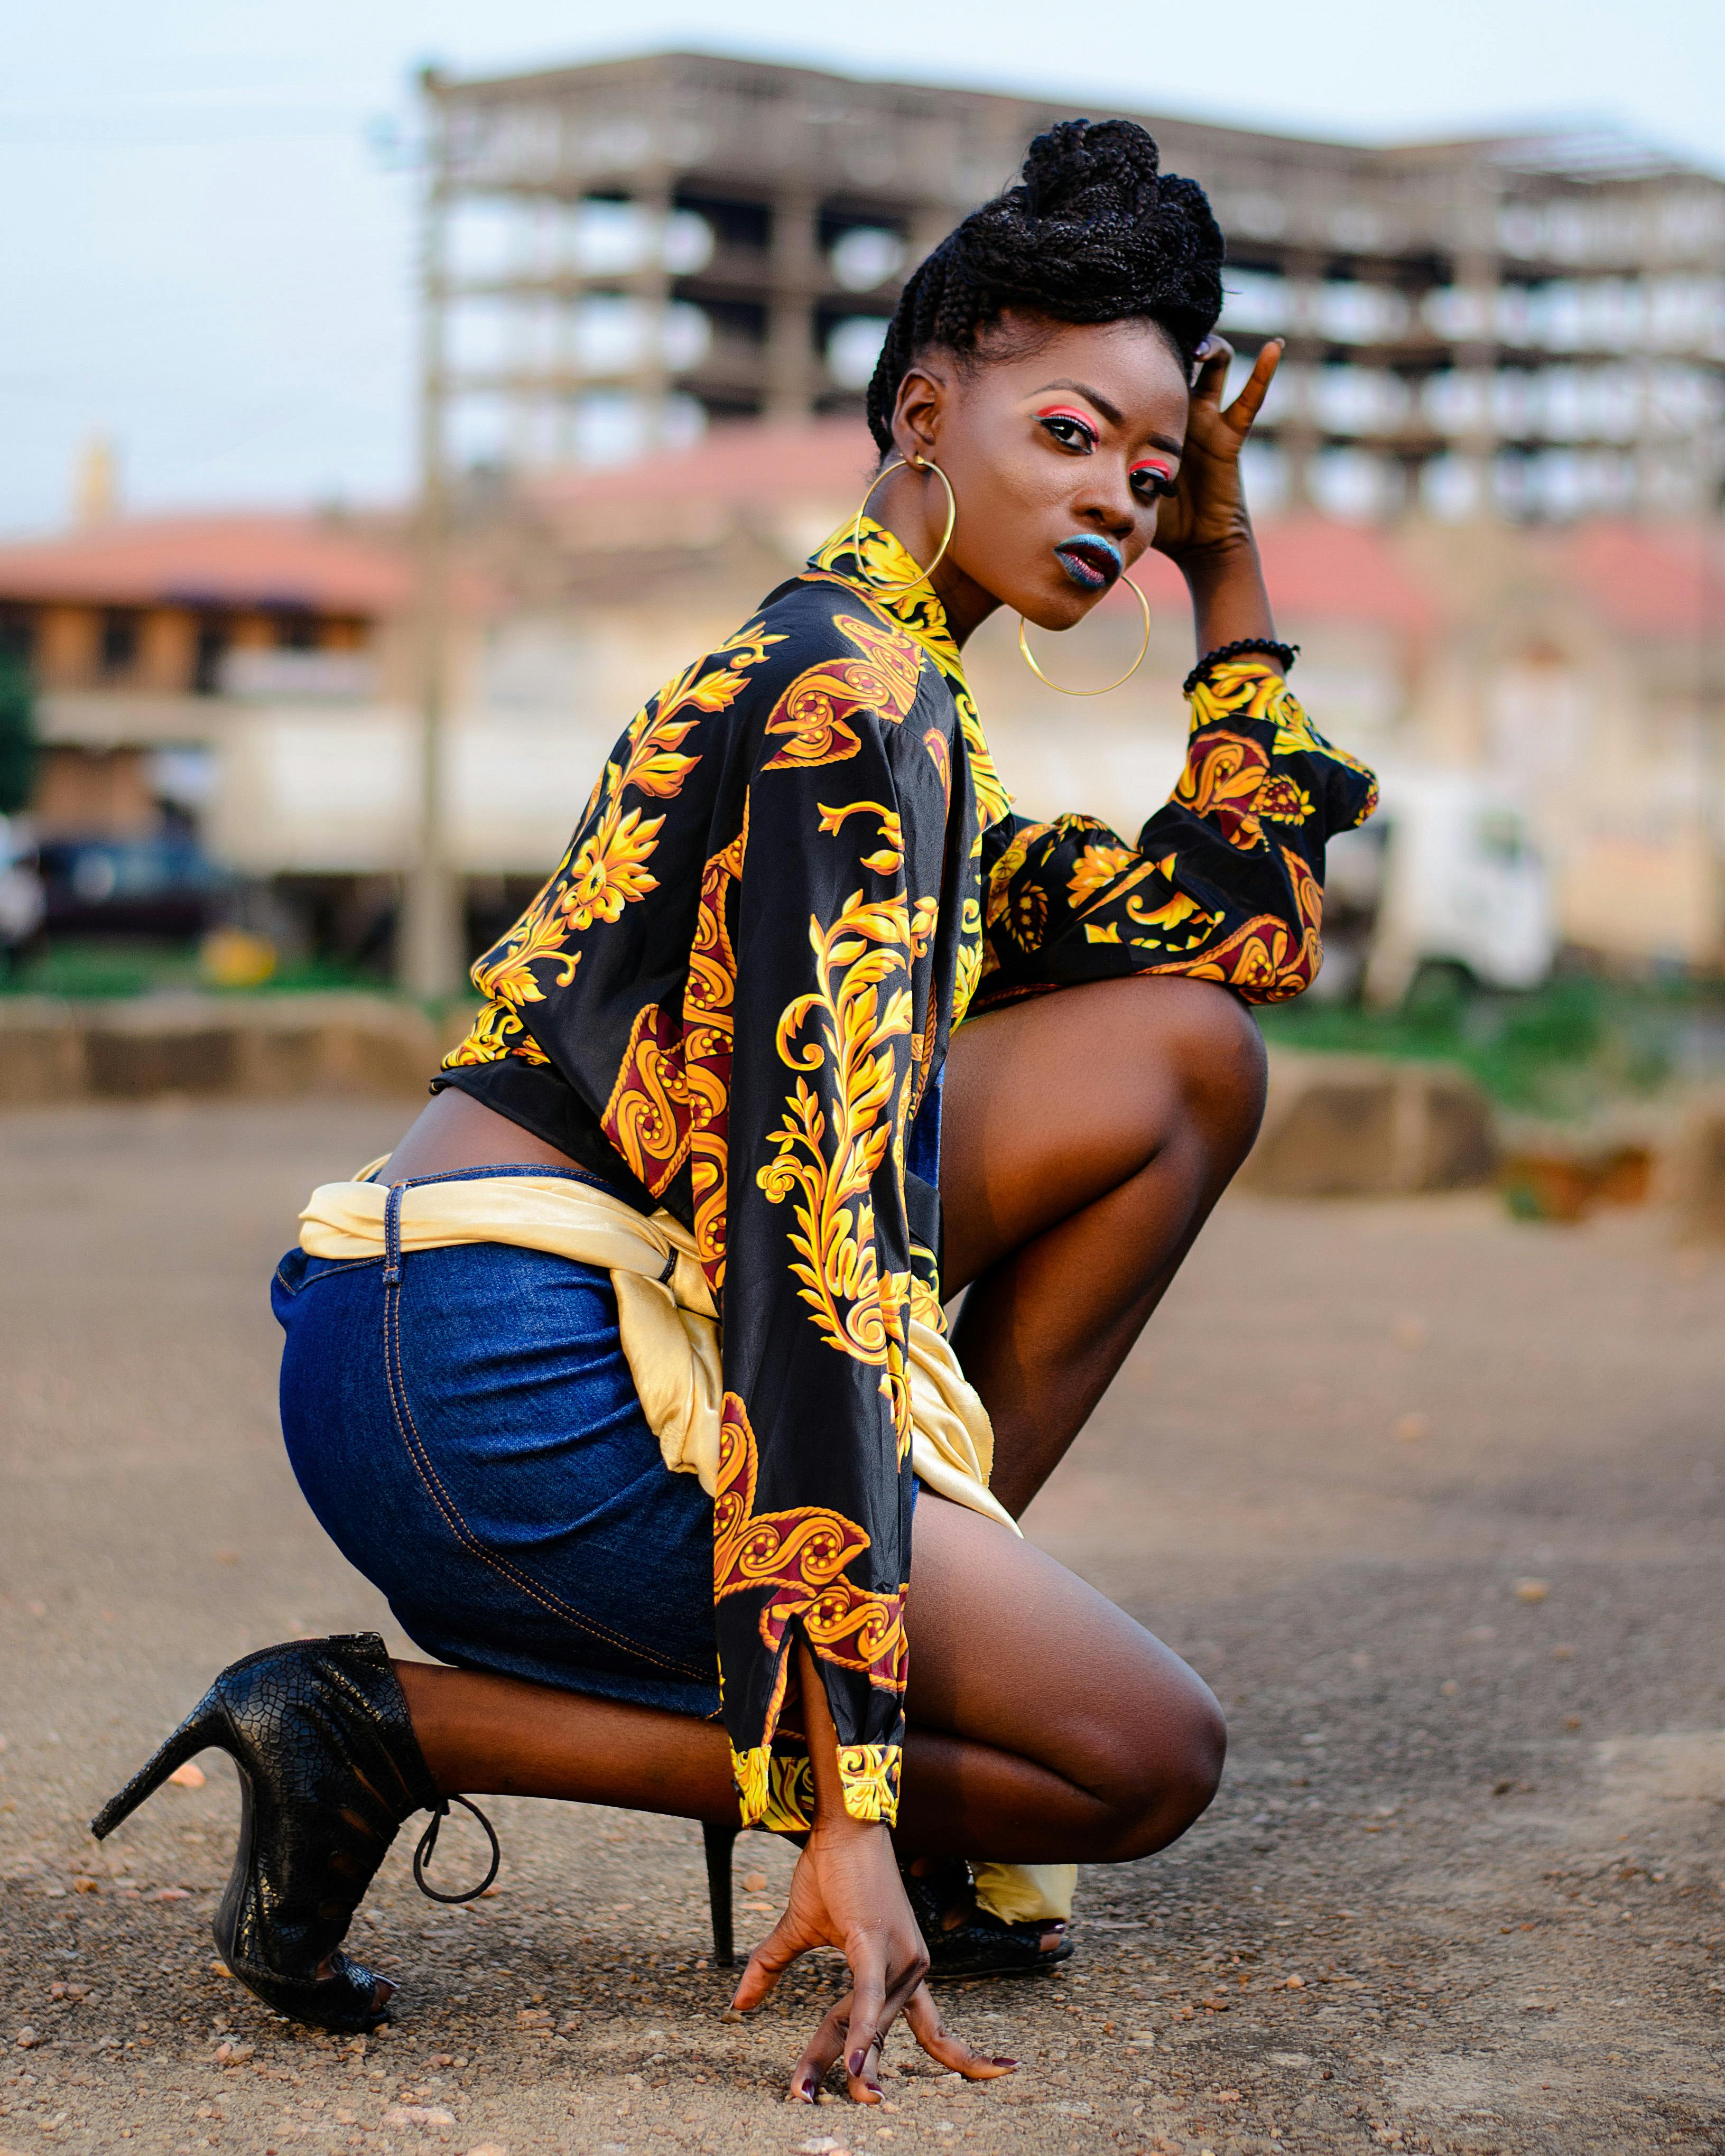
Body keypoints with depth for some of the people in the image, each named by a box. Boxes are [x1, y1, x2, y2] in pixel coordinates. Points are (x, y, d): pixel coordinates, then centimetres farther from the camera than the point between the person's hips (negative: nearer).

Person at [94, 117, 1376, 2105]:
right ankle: (392, 1723, -7)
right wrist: (846, 1793, -26)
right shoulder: (857, 700, -13)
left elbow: (1246, 926, 27)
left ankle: (935, 1608, 9)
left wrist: (1225, 565, 20)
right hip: (495, 1385, -10)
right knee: (1142, 1758, -5)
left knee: (1183, 1054, 9)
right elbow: (813, 1222, -22)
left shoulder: (863, 678, 18)